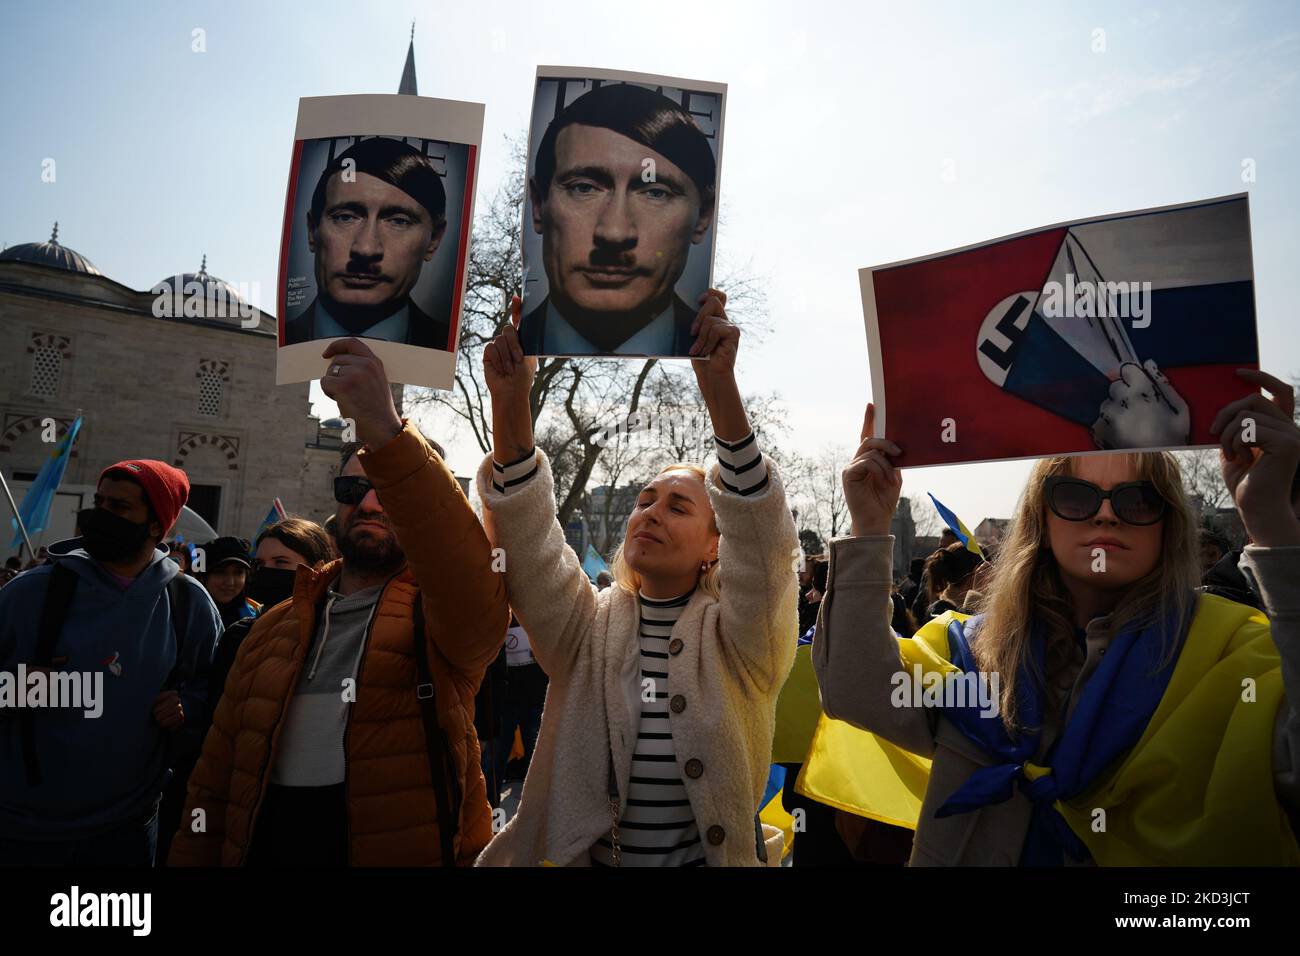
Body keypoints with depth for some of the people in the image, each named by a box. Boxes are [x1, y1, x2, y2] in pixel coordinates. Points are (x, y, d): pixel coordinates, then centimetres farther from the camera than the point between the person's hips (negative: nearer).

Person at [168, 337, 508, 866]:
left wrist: (384, 433, -44)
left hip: (405, 849, -4)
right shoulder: (275, 626, 7)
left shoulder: (439, 614, -9)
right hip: (262, 846, 4)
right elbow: (217, 772, 9)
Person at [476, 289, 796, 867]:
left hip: (715, 855, -1)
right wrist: (510, 402, -24)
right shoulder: (590, 630, 1)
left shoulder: (734, 637, -4)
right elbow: (529, 541, -11)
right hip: (585, 855, 2)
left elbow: (759, 532, -19)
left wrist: (720, 386, -30)